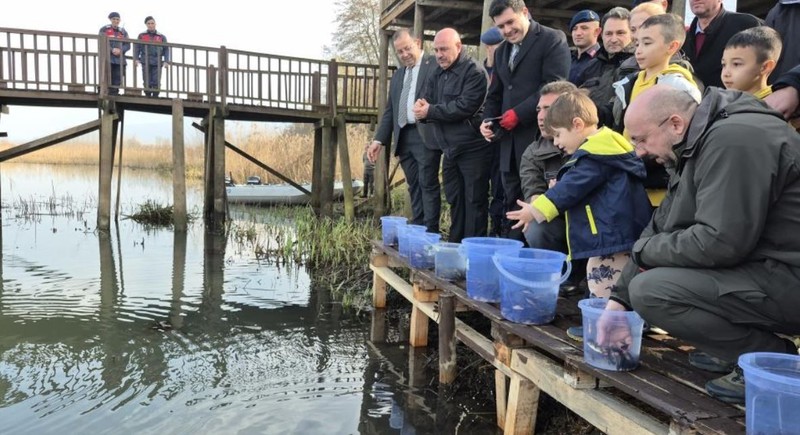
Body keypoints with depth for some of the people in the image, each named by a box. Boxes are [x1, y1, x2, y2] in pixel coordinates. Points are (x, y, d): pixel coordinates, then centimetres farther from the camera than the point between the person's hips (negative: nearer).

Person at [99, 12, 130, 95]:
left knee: (117, 81, 3)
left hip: (120, 60, 3)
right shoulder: (104, 29, 5)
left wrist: (120, 50, -10)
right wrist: (112, 49, -16)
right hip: (107, 59, -3)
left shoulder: (123, 31, 15)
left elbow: (127, 45, 9)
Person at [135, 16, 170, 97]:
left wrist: (166, 61, -1)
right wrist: (136, 59, -2)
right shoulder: (141, 35, 12)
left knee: (156, 83, -5)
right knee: (147, 82, -2)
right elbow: (137, 48, 11)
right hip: (145, 62, 0)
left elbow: (166, 49, 11)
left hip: (157, 63, 0)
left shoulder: (161, 36, 12)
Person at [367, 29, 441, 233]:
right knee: (414, 187, 8)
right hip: (403, 138, 7)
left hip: (425, 135, -6)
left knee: (428, 184, -8)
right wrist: (379, 140, 15)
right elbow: (389, 110, 22)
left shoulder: (435, 65, 1)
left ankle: (430, 232, -5)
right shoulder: (397, 76, 23)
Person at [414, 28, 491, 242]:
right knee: (455, 201, 13)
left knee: (474, 202, -4)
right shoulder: (437, 76, 15)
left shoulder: (474, 72, -9)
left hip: (473, 150, -7)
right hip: (450, 150, 8)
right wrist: (421, 108, -15)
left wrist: (431, 111, -15)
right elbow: (425, 102, 9)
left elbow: (465, 106, -22)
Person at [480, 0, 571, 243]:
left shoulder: (552, 40, -3)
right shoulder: (501, 51, 21)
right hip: (510, 141, 7)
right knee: (514, 206, 9)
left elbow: (554, 87, -13)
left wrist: (518, 113, -14)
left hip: (539, 137, -7)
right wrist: (488, 120, 5)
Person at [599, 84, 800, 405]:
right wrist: (619, 298, 9)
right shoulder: (696, 144, 11)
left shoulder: (732, 139, -20)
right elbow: (661, 227, 12)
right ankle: (732, 349, 11)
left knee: (650, 291, -21)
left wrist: (646, 250, -11)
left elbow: (721, 242, -28)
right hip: (759, 264, 10)